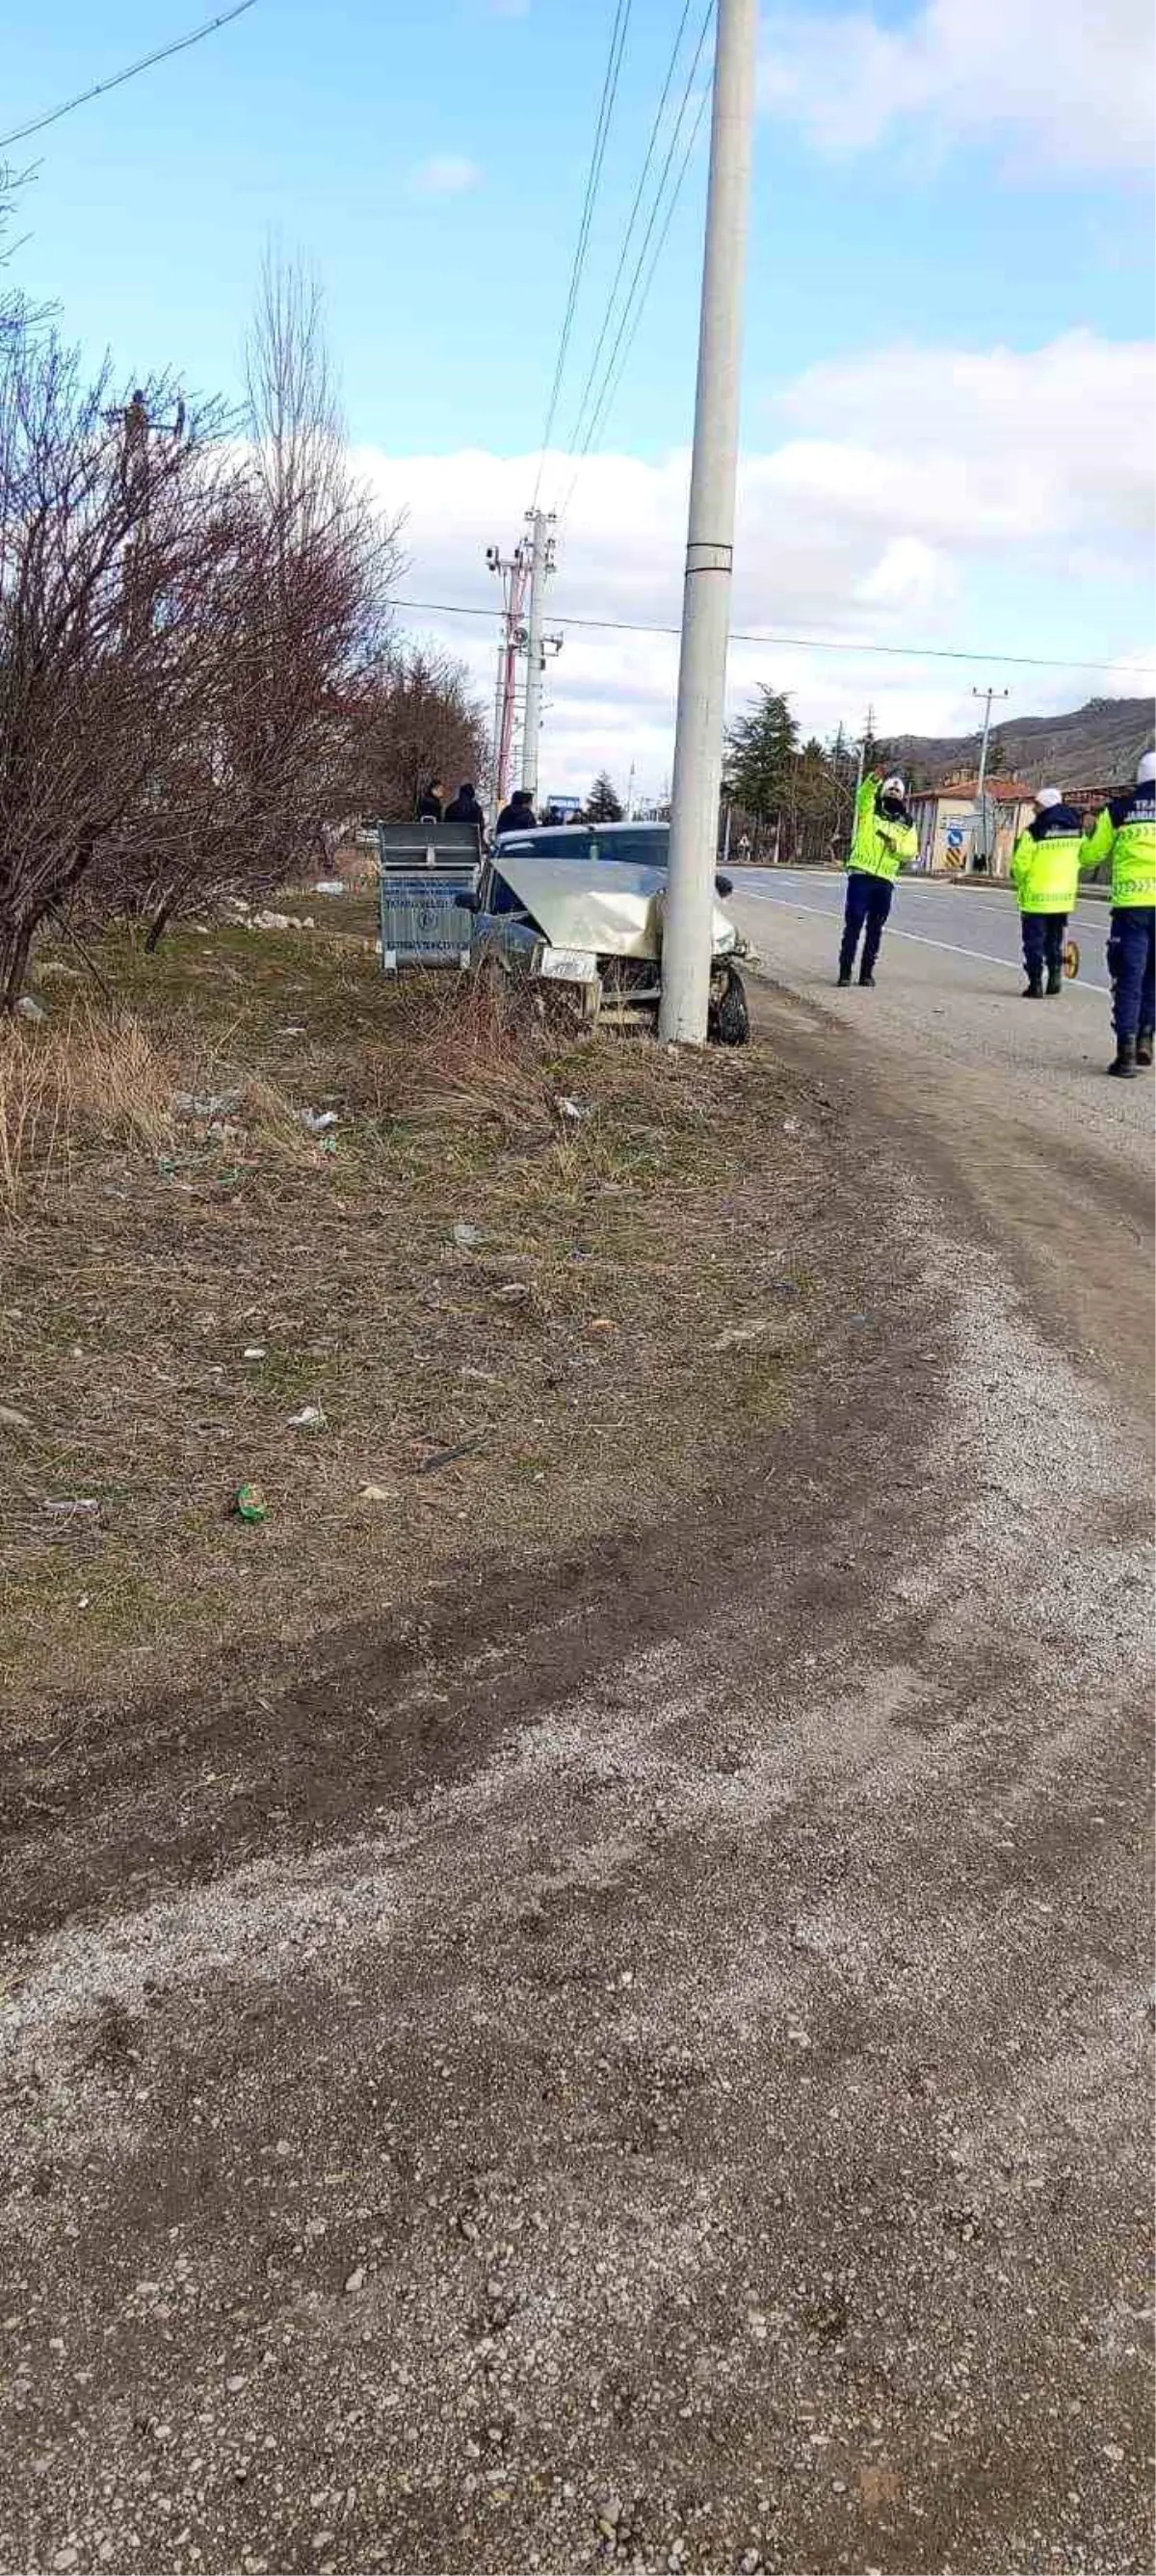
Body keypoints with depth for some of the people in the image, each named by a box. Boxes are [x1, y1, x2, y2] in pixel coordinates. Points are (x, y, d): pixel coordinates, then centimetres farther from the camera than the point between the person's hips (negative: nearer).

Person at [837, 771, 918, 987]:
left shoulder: (907, 825, 15)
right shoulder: (869, 812, 8)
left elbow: (911, 851, 3)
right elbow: (864, 796, -13)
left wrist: (897, 846, -17)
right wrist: (872, 781, -33)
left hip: (885, 882, 3)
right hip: (861, 876, -3)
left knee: (875, 929, 7)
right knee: (853, 925, -6)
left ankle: (867, 972, 13)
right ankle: (845, 972, -4)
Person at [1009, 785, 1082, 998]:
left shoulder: (1034, 832, -14)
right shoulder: (1076, 828, 3)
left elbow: (1020, 864, -12)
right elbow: (1080, 859, 8)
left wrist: (1021, 882, 7)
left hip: (1037, 896, -5)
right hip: (1064, 896, 5)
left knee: (1034, 941, 4)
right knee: (1055, 940, 20)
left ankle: (1035, 984, 4)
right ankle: (1055, 973, 8)